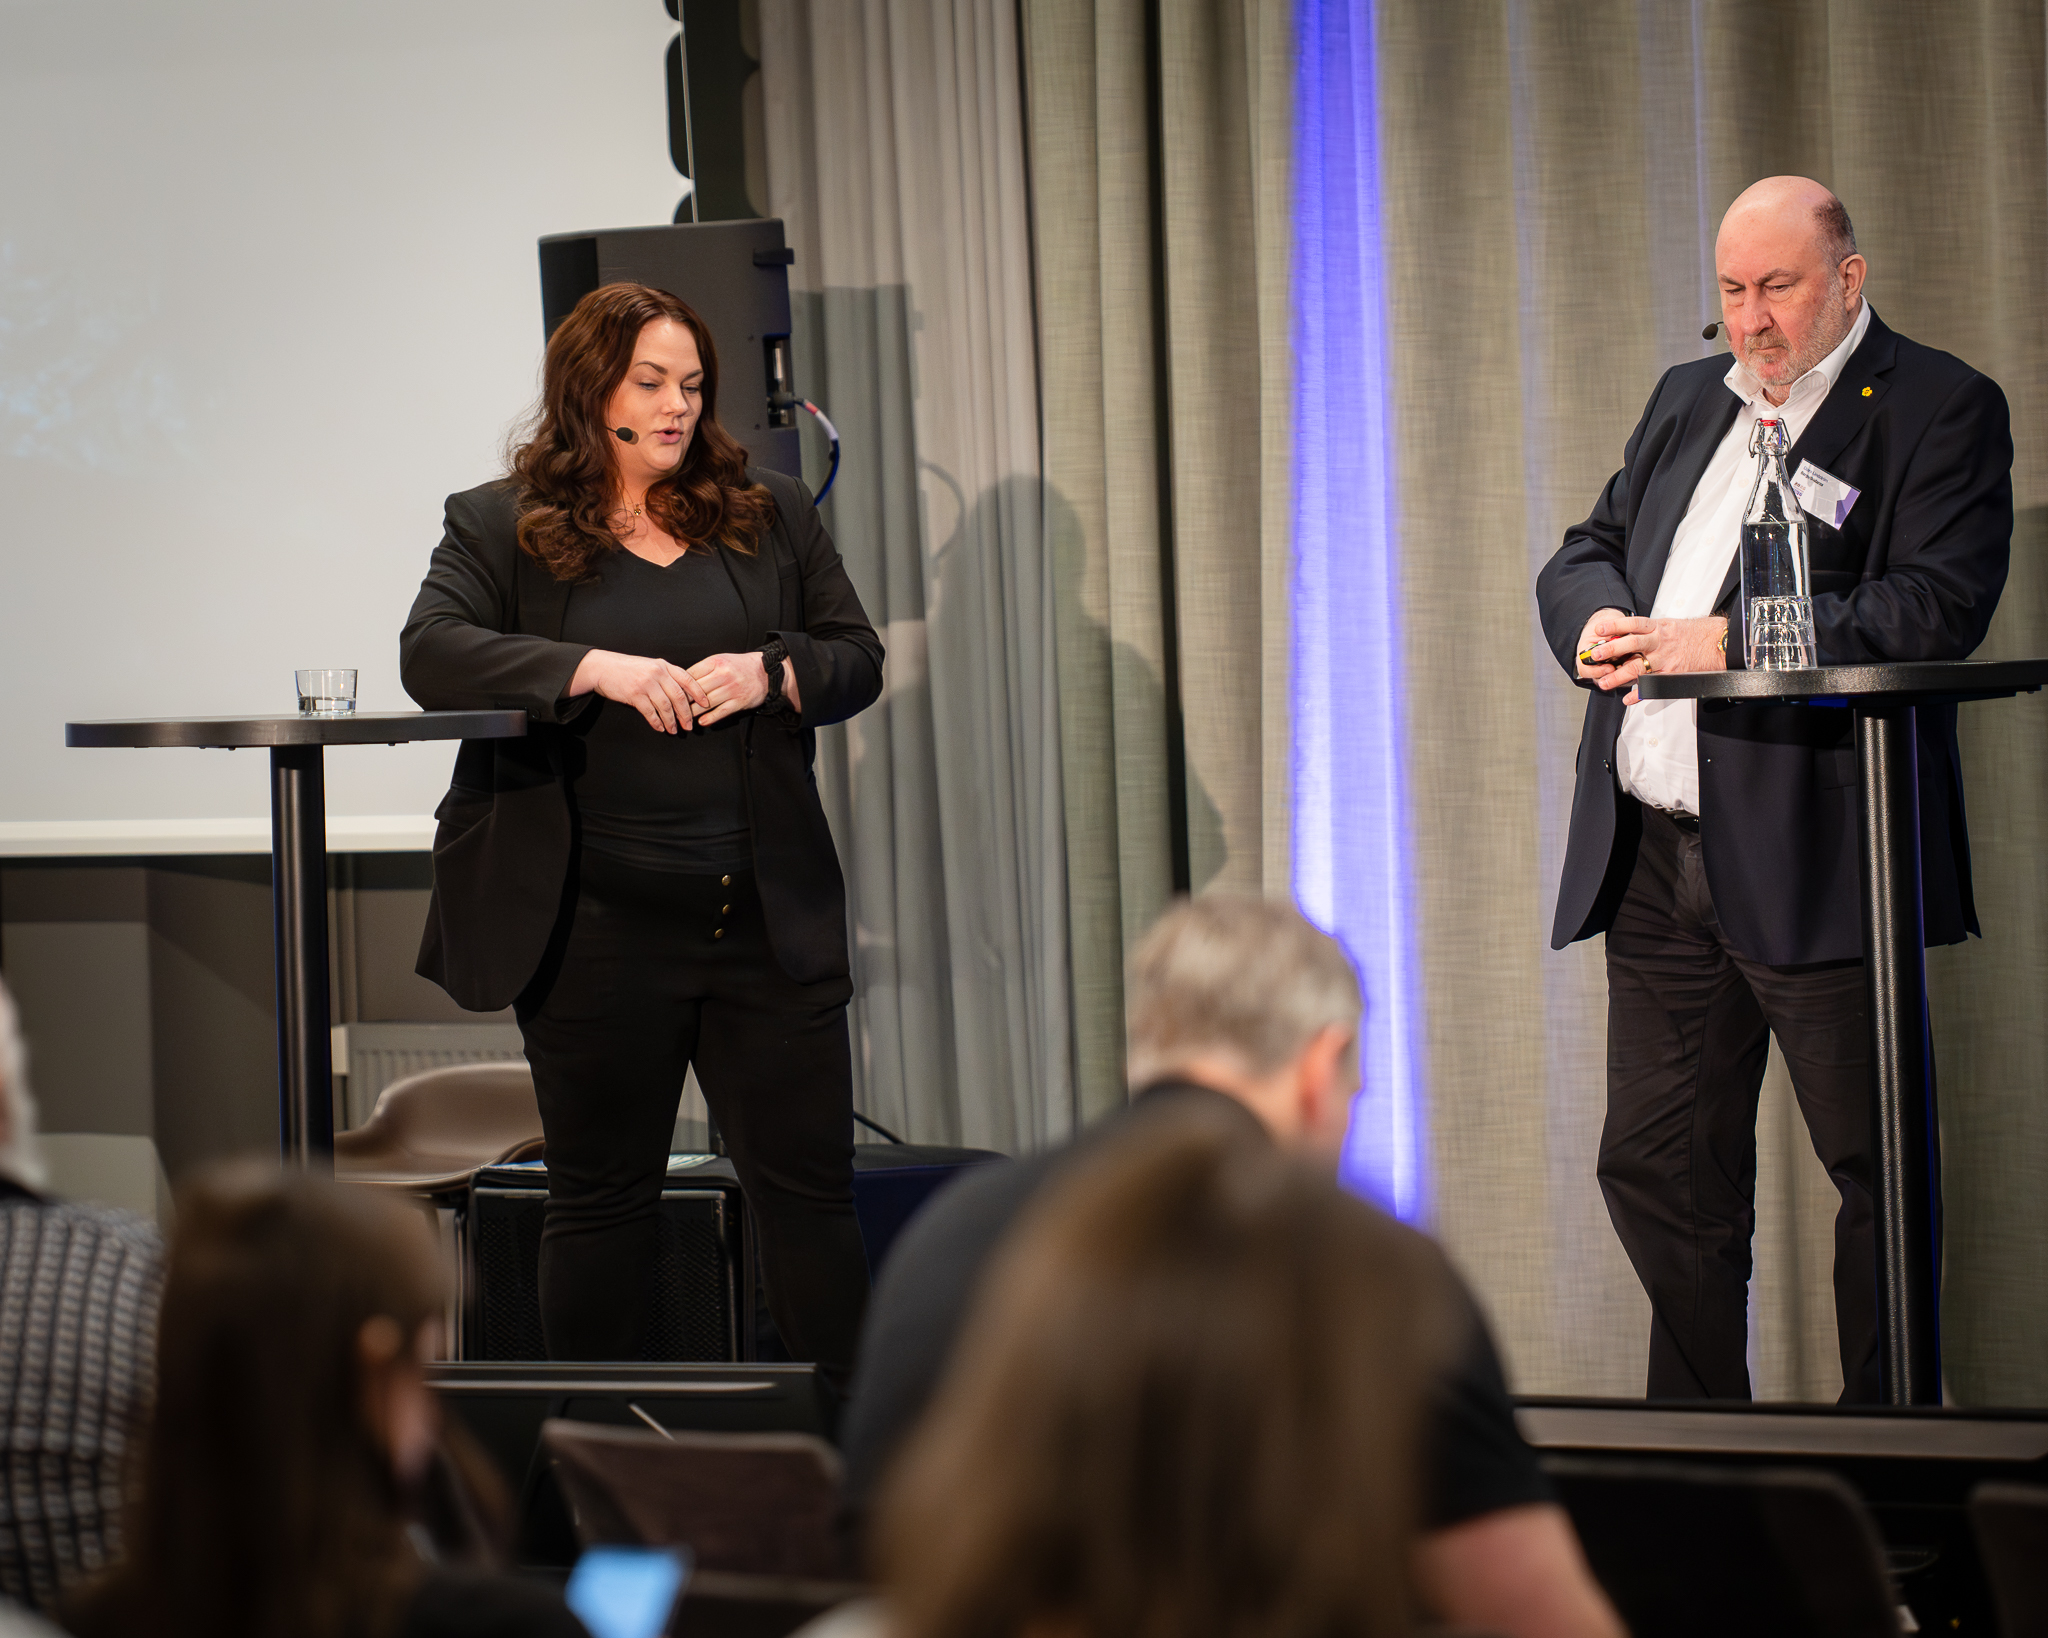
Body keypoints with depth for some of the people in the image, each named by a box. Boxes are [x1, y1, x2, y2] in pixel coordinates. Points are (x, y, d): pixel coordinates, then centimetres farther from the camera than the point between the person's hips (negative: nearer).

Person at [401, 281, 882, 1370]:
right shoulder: (501, 526, 3)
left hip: (769, 916, 2)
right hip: (598, 932, -2)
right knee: (602, 1200, 8)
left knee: (811, 1189, 4)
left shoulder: (770, 514, 12)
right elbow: (429, 655, -11)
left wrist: (770, 673, -11)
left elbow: (859, 659, 11)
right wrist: (598, 670, -21)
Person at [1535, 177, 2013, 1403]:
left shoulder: (1941, 409, -4)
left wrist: (1723, 642, -21)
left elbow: (1939, 608, -16)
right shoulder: (1686, 401, 19)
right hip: (1651, 861, 7)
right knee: (1658, 1169, 10)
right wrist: (1598, 620, -5)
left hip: (1814, 862, -7)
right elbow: (1583, 556, 21)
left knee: (1875, 1163, -1)